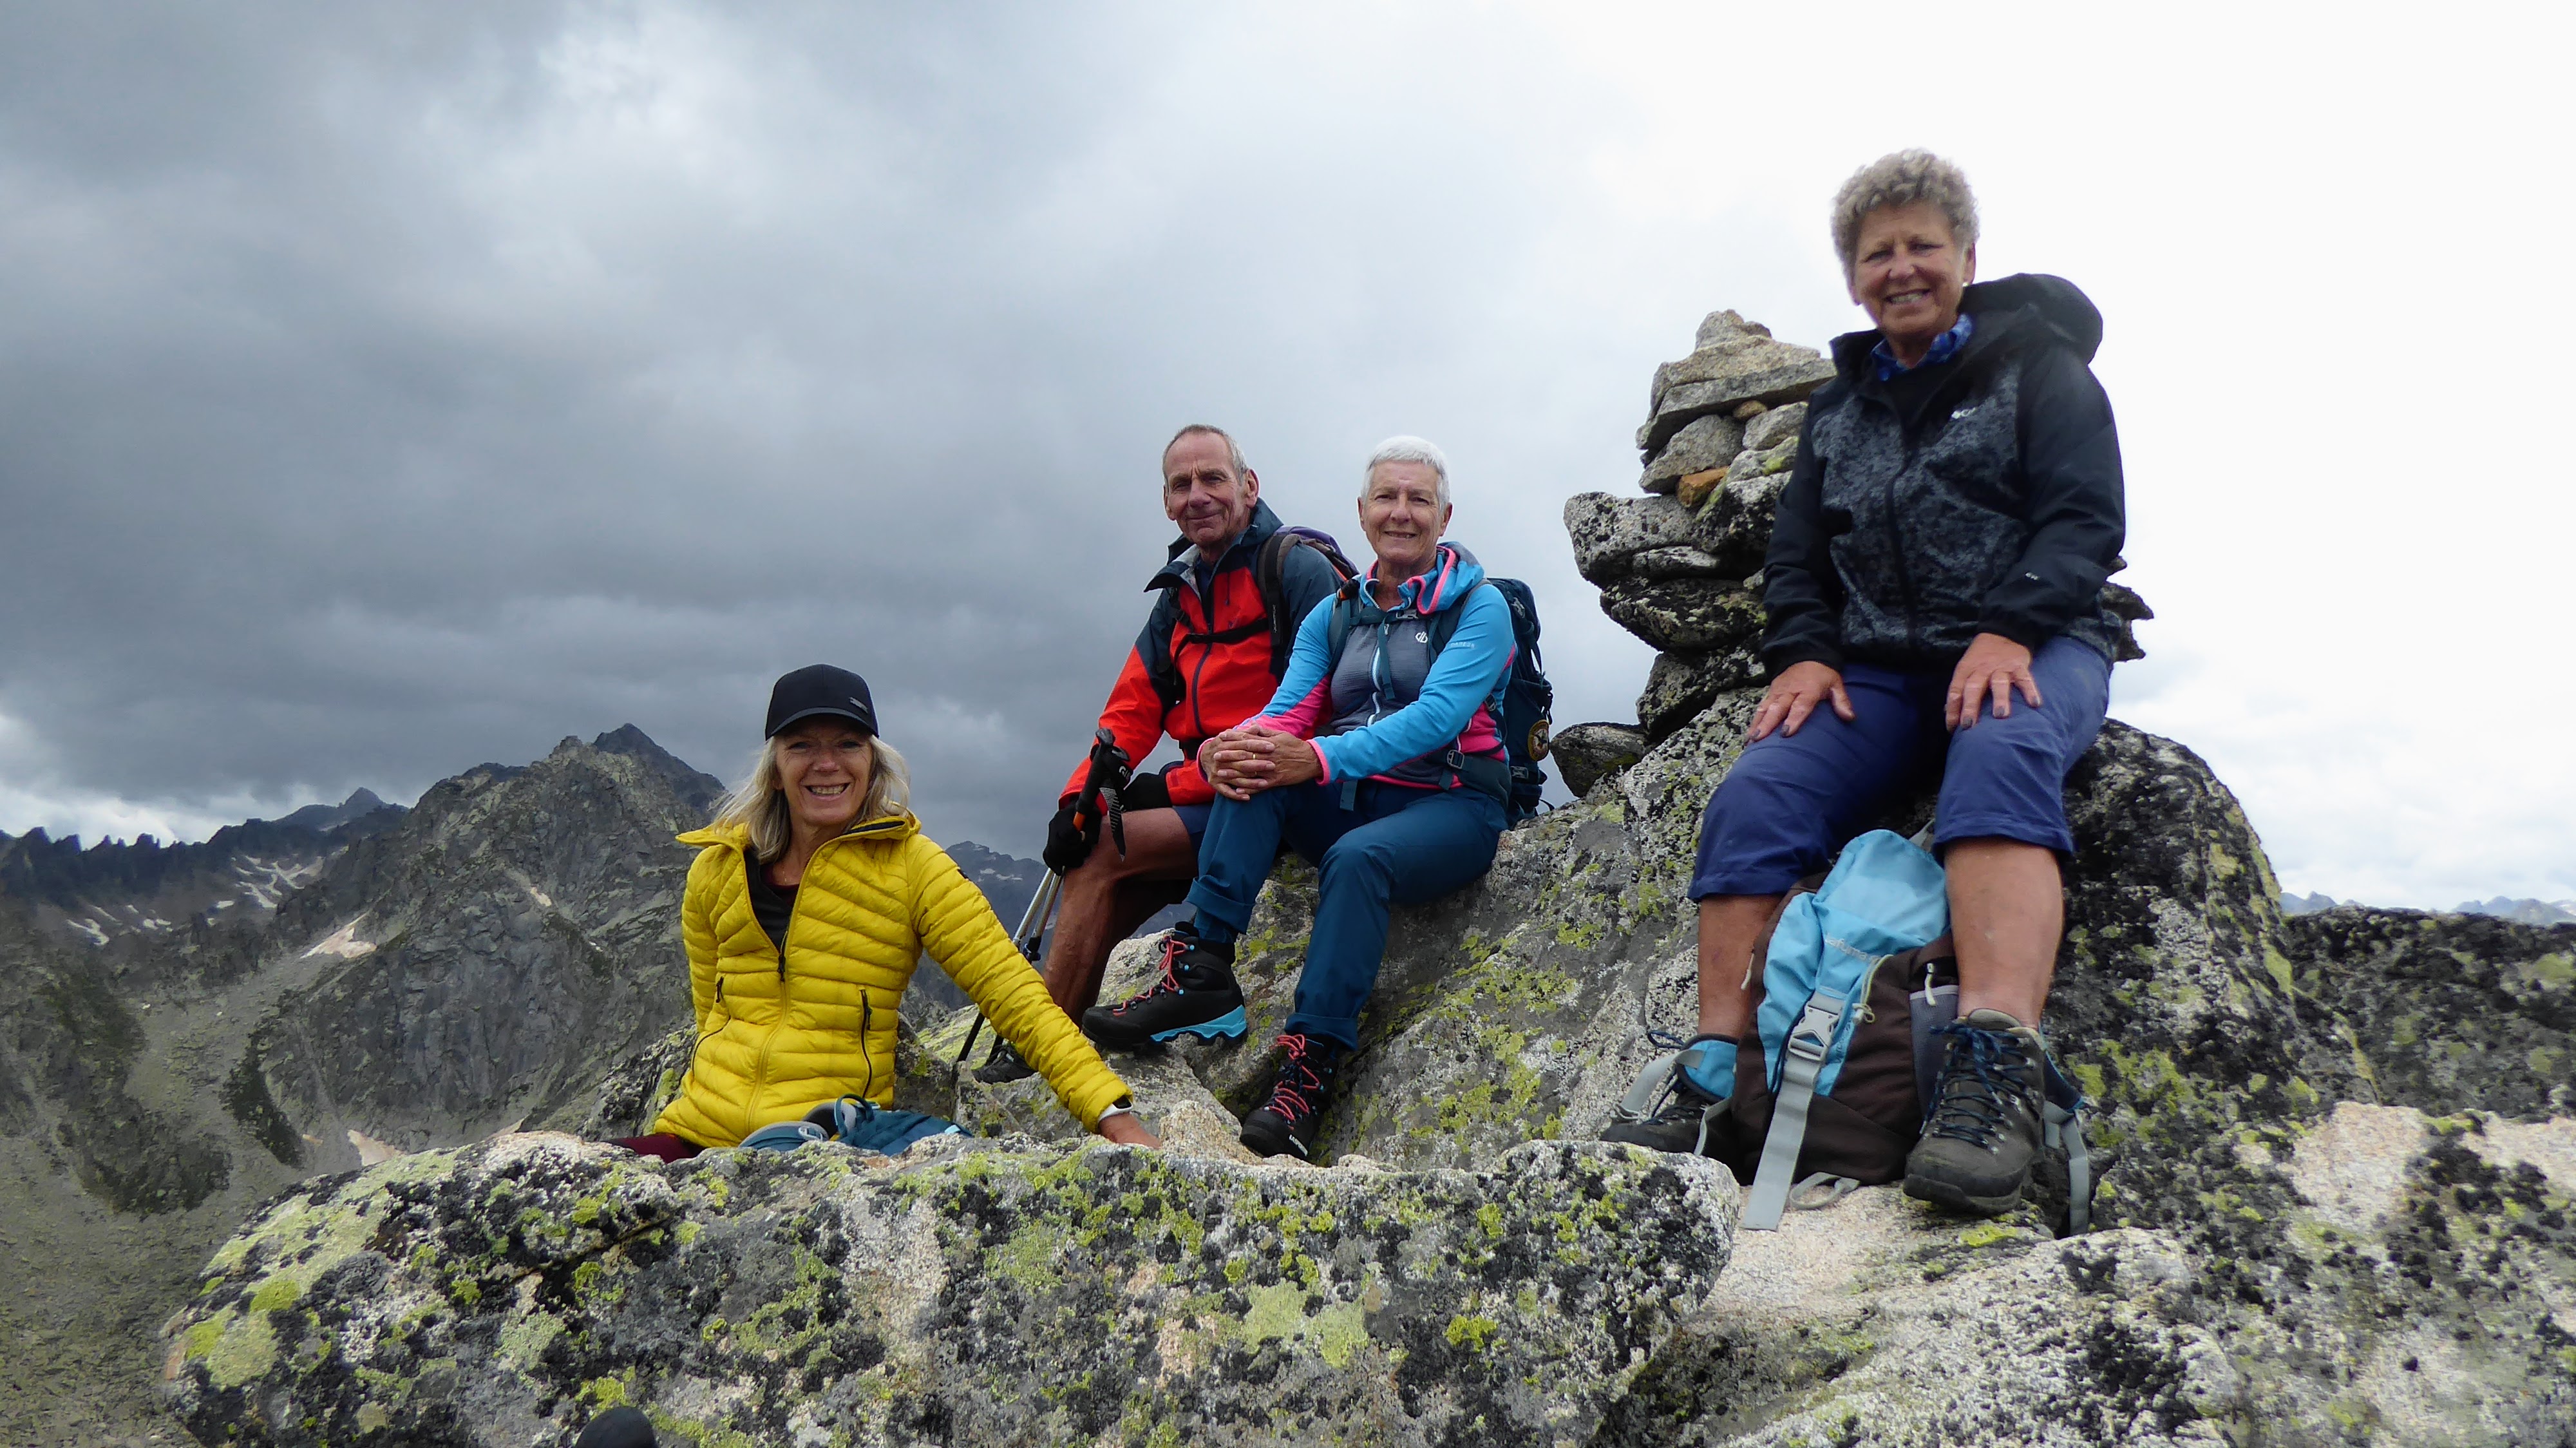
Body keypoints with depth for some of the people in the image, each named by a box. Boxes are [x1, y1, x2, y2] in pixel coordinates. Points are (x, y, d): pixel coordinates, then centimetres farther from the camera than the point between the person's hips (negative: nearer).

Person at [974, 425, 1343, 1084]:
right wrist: (1077, 795, -6)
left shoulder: (1298, 570, -8)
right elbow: (1132, 710, 12)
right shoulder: (1179, 593, 16)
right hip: (1204, 802, 8)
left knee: (1099, 857, -18)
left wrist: (1178, 784, -17)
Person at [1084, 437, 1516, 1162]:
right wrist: (1223, 749, -25)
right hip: (1354, 803, 5)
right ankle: (1201, 966, -31)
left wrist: (1320, 760, -33)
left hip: (1451, 808, -4)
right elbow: (1289, 710, 0)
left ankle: (1309, 1070, -38)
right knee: (1253, 766, -24)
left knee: (1359, 856, -36)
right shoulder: (1334, 615, 13)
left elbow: (1436, 715, -19)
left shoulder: (1479, 606, -2)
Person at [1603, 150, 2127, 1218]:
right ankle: (1711, 1087, -23)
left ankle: (1995, 1079, -53)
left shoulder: (2038, 362, 6)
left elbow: (2086, 517, -6)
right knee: (1752, 801, -22)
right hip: (1880, 670, 4)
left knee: (1998, 758, -39)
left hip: (2034, 649, -4)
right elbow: (1796, 557, 18)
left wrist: (2007, 630, -22)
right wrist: (1804, 653, -3)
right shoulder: (1838, 406, 20)